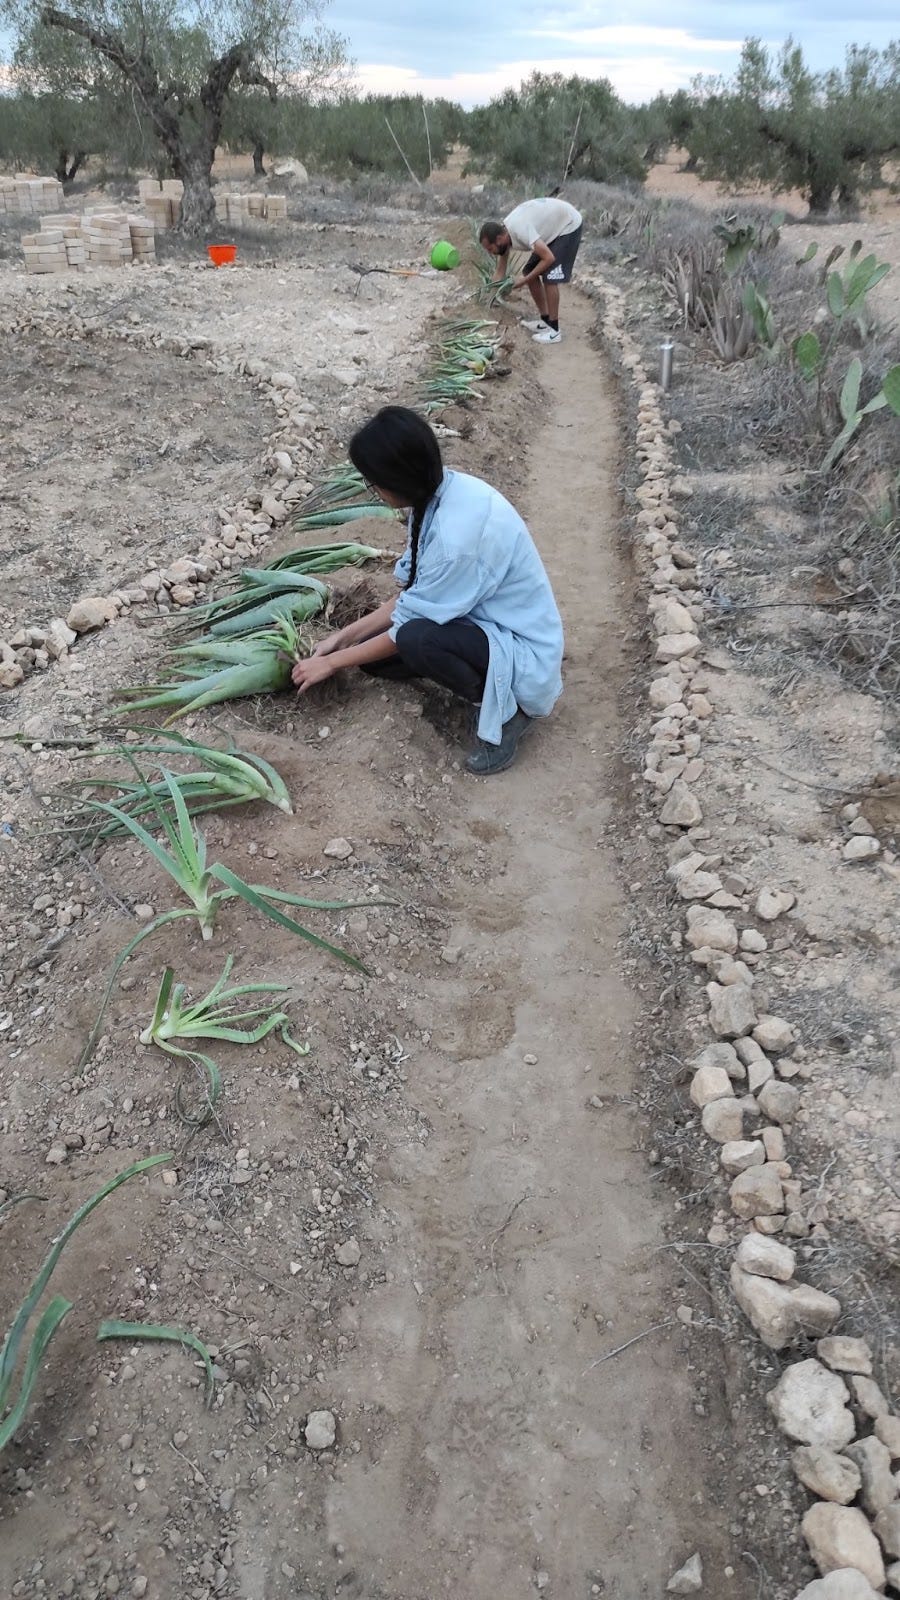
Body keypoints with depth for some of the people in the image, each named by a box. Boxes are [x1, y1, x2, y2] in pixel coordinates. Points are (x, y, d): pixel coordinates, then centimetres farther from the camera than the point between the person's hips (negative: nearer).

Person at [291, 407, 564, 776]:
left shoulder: (456, 535, -32)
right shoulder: (441, 493, -5)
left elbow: (410, 625, -21)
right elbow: (414, 594, 5)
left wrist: (332, 662, -9)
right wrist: (345, 636, 4)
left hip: (523, 653, -9)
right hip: (486, 623, 9)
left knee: (416, 640, -33)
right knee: (372, 649, 1)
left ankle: (506, 711, -9)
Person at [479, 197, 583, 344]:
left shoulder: (520, 231, -34)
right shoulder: (503, 233, -6)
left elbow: (549, 258, -33)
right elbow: (500, 272, 6)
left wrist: (525, 280, -24)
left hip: (568, 225, -9)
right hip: (554, 226, 9)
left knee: (549, 277, -17)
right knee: (529, 272, 7)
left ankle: (554, 331, -8)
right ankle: (545, 321, 17)